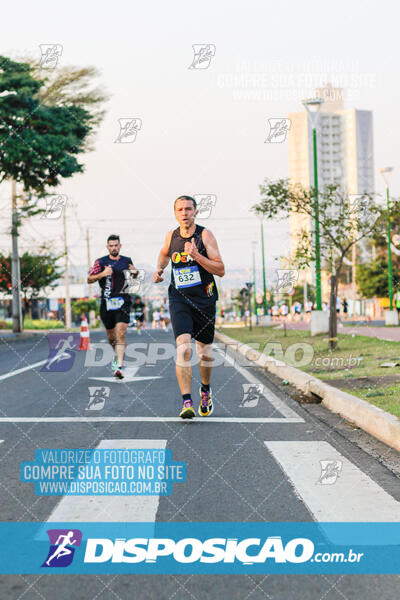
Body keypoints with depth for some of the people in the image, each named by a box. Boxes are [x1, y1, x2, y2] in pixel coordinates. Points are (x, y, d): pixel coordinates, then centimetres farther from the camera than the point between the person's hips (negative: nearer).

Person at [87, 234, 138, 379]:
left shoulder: (127, 260, 10)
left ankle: (119, 367, -23)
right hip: (107, 302, 1)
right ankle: (117, 353, 44)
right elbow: (89, 279, 1)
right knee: (111, 335, 12)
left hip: (123, 302, -1)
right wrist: (102, 274, -16)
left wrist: (135, 272, 4)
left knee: (121, 332, -17)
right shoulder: (101, 262, 3)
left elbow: (134, 275, 28)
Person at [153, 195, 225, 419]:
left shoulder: (205, 235, -7)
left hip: (204, 299, -1)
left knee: (204, 352, 10)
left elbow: (221, 270, -12)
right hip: (179, 299, 1)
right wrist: (159, 269, 11)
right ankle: (187, 402, -19)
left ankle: (206, 390, 38)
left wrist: (197, 256, -23)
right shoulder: (171, 236, 4)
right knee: (183, 347, -18)